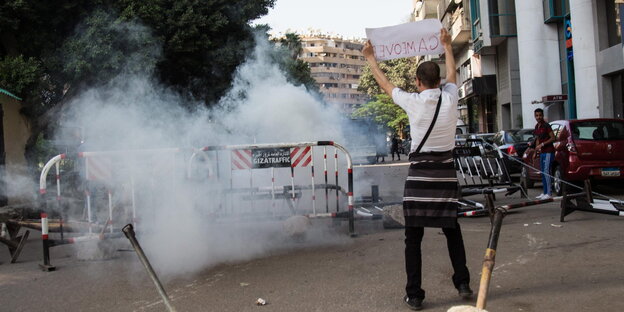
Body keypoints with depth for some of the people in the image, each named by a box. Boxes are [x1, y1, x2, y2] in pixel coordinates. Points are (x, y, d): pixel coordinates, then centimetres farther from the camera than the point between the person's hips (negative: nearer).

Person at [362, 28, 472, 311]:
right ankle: (463, 284, 23)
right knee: (452, 231, 18)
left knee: (413, 238, 3)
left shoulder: (412, 102, -6)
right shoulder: (450, 98, 1)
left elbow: (385, 84, 10)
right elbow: (452, 73, 22)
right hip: (446, 172, 3)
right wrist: (446, 45, 38)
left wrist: (371, 59, 25)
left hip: (419, 174, -3)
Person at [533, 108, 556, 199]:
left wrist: (542, 144, -18)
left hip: (548, 152, -9)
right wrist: (535, 152, 18)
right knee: (542, 173, 11)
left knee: (546, 172, -12)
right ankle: (544, 192, 17)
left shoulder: (546, 126, -12)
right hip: (542, 152, 9)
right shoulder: (537, 126, 13)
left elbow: (553, 138, -14)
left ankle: (549, 193, -9)